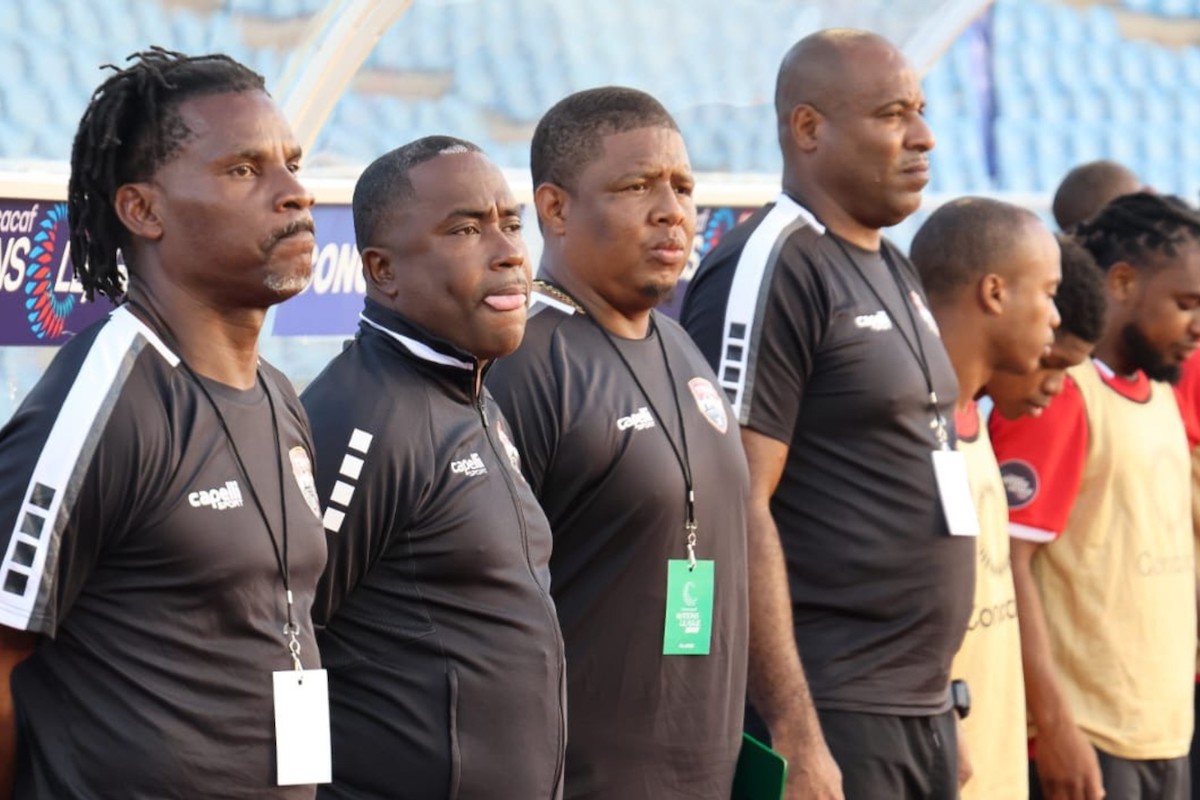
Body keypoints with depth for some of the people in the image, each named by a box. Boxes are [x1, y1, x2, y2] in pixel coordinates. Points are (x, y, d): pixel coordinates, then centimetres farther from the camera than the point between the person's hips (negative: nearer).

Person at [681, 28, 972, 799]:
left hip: (924, 709, 8)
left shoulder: (896, 272, 15)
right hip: (830, 715, -8)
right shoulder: (768, 269, -11)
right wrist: (793, 732, -22)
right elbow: (736, 510, -18)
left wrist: (938, 709, 17)